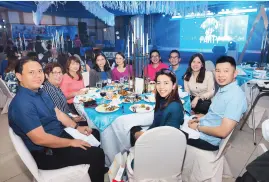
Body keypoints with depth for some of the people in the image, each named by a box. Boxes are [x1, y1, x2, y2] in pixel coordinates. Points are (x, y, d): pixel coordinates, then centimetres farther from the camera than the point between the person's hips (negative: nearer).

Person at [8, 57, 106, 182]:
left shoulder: (40, 93, 3)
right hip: (46, 153, -9)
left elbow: (57, 113, 12)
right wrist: (71, 142, -20)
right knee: (97, 154, -13)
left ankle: (100, 170, 37)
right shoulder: (22, 103, -28)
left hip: (60, 134, 10)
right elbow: (40, 139, -29)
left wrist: (77, 127, 4)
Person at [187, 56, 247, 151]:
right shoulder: (222, 89, 5)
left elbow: (223, 132, -28)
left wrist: (198, 127, -16)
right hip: (205, 129, 8)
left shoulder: (236, 95, -24)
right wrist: (199, 119, 1)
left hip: (208, 139, -8)